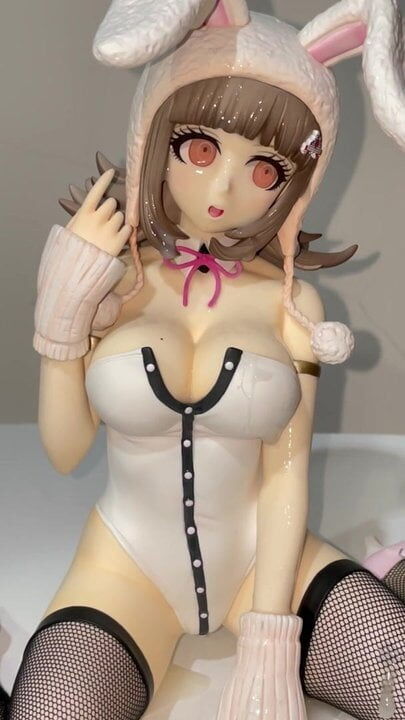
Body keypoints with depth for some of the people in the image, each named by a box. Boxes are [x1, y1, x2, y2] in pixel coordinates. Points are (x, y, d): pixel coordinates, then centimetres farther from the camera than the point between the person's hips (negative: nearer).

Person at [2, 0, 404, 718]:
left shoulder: (290, 301, -3)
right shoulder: (106, 280, -4)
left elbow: (285, 475, -5)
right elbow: (64, 452, -3)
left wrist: (269, 643, -12)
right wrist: (60, 321, -16)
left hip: (265, 558, 2)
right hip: (128, 565, -1)